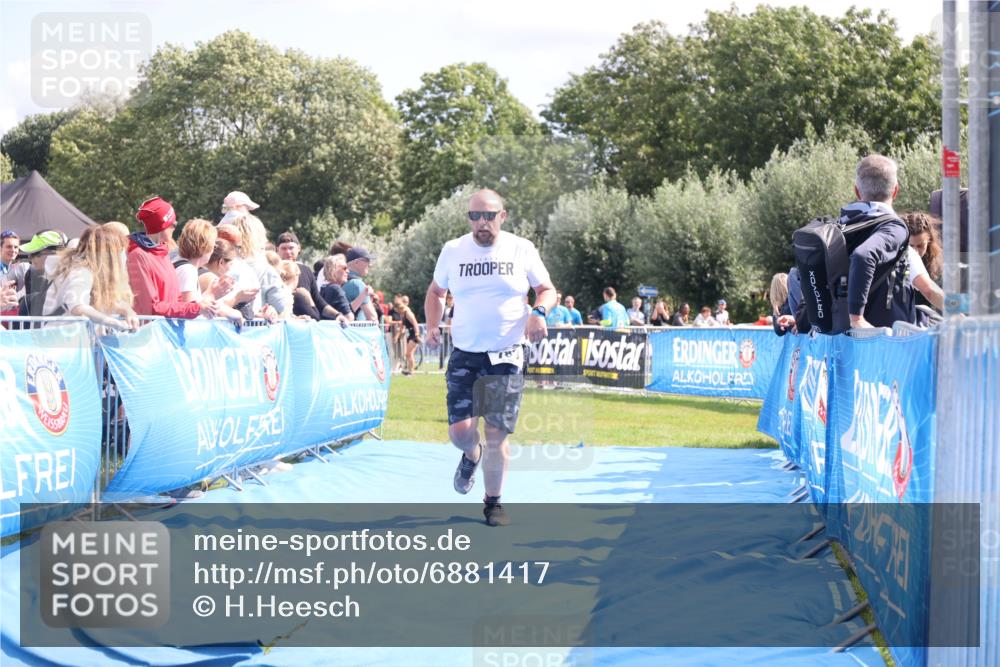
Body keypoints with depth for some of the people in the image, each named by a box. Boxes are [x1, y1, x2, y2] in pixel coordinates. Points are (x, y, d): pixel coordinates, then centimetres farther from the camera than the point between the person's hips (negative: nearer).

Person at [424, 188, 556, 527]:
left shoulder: (522, 249, 0)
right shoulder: (452, 251, 3)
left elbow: (547, 289, 9)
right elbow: (436, 292, 18)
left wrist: (539, 311, -13)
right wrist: (432, 325, 2)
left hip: (507, 357, -1)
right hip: (464, 356, 1)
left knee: (497, 435, -1)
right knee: (460, 430, -10)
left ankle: (493, 503, 16)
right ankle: (472, 456, 27)